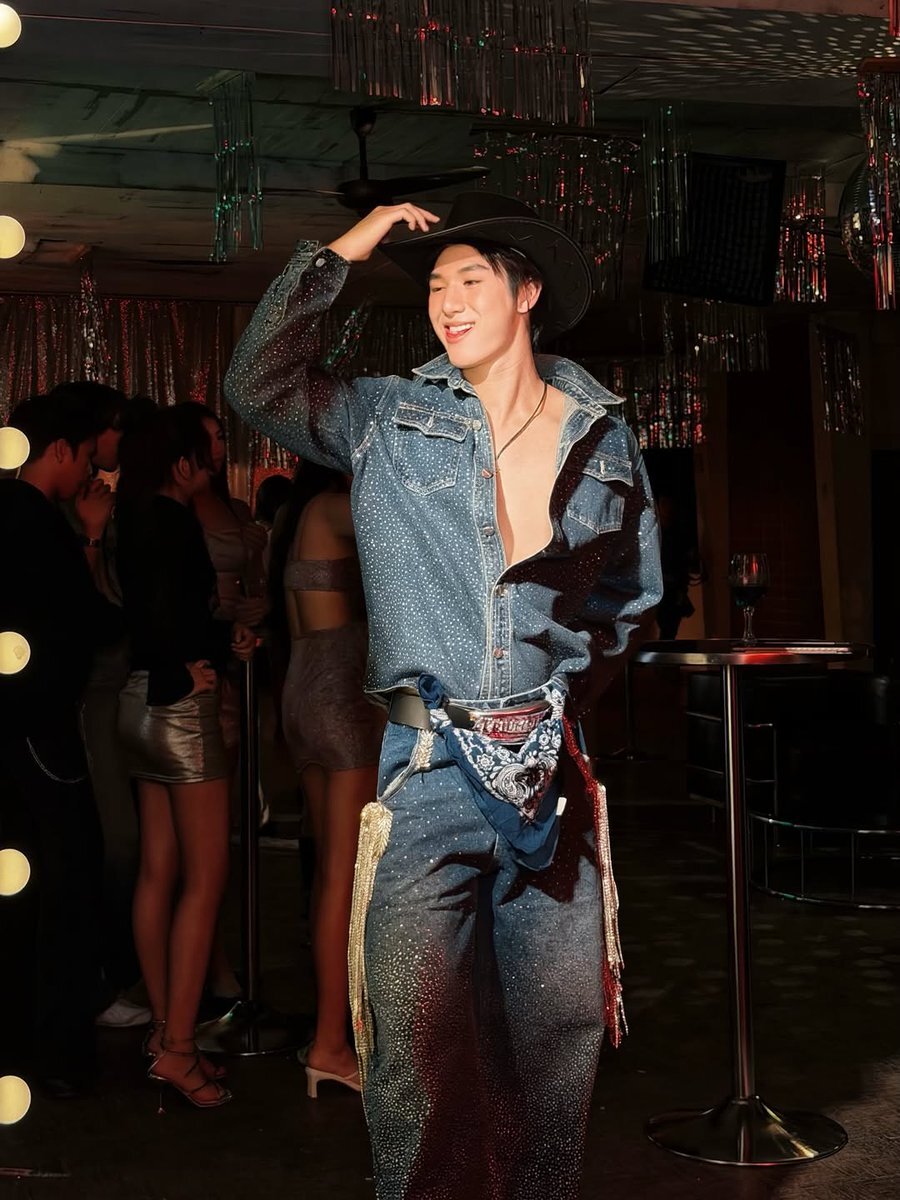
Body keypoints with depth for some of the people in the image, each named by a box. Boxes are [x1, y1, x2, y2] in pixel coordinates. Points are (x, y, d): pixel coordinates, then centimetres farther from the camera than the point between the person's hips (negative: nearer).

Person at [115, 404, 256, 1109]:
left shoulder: (139, 520, 12)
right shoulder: (173, 520, -15)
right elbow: (167, 611, -26)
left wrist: (225, 641, 10)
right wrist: (185, 672, -11)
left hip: (143, 704, 9)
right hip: (180, 705, -9)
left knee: (159, 871, 12)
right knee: (206, 875, -4)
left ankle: (164, 1029, 20)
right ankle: (177, 1048, -1)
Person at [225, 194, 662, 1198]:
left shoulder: (600, 437, 8)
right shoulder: (389, 421, 4)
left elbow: (635, 590, 18)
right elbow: (258, 387, -9)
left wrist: (575, 689, 7)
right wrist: (339, 253, -7)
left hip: (554, 769, 2)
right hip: (430, 771, -2)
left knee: (559, 1043, 12)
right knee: (421, 1061, 0)